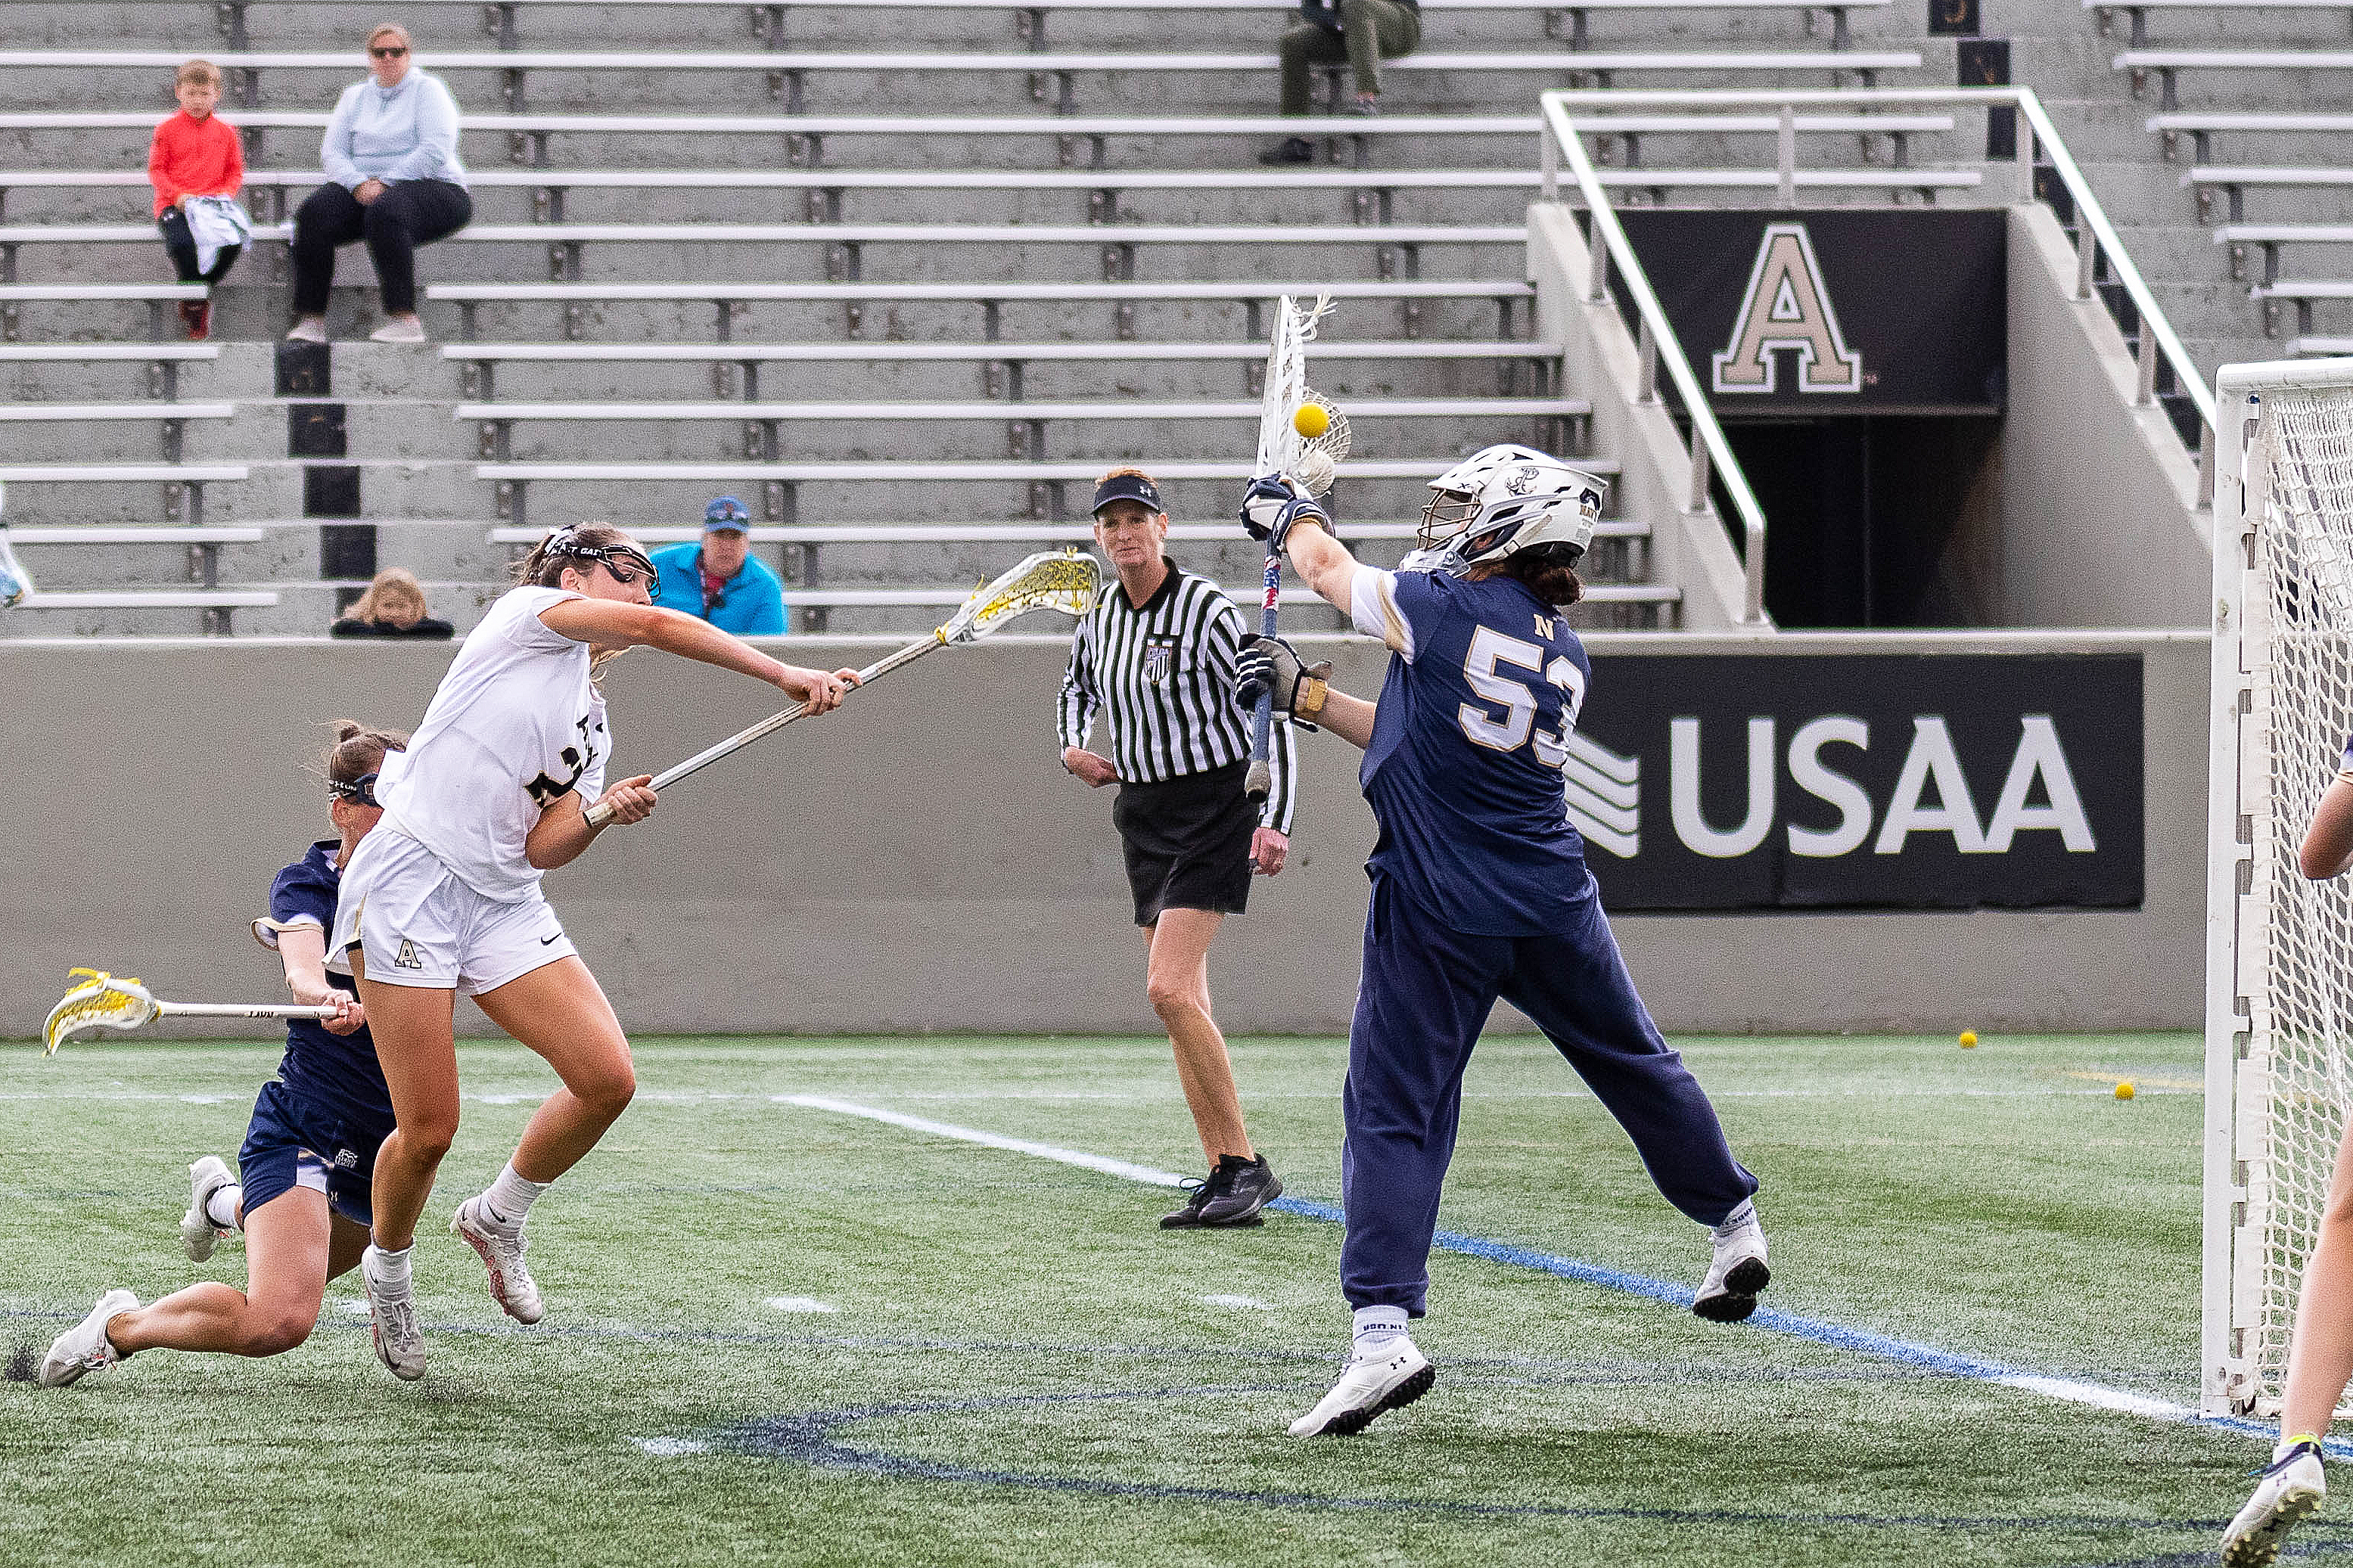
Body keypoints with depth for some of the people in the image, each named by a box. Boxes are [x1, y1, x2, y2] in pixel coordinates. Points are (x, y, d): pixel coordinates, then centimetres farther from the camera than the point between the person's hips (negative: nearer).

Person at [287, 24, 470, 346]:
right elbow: (332, 151, 9)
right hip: (362, 186, 5)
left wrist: (383, 183, -14)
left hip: (431, 187, -5)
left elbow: (436, 152, -9)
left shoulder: (427, 89, 4)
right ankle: (311, 319, -30)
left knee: (384, 211, -40)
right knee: (313, 213, -25)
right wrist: (359, 184, -11)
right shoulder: (356, 96, 19)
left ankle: (404, 319, -41)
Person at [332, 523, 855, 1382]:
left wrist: (602, 812, -12)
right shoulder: (527, 614, 1)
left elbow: (542, 847, 7)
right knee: (428, 1130, -8)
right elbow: (656, 627, -15)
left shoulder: (591, 724, 21)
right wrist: (788, 677, -16)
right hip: (411, 884, -7)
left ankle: (497, 1217, 16)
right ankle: (387, 1265, 22)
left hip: (505, 903, 7)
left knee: (607, 1078, -11)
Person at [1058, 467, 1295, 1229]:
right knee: (1182, 1003, 5)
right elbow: (1078, 685, 28)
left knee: (1168, 988, -20)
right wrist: (1073, 746, 8)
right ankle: (1222, 1178, 7)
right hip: (1144, 815, 8)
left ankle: (1245, 1163, -15)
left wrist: (1275, 819, -19)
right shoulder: (1101, 619, 6)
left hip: (1215, 809, -8)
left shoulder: (1207, 611, -15)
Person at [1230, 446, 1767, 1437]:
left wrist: (1287, 515, 31)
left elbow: (1328, 569, 10)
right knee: (1633, 1063, 23)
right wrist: (1306, 697, 23)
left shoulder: (1447, 610, -9)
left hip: (1437, 912, -5)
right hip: (1552, 903, 5)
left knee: (1393, 1110, -4)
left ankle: (1383, 1333, -15)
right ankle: (1734, 1226, 39)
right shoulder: (1567, 657, 10)